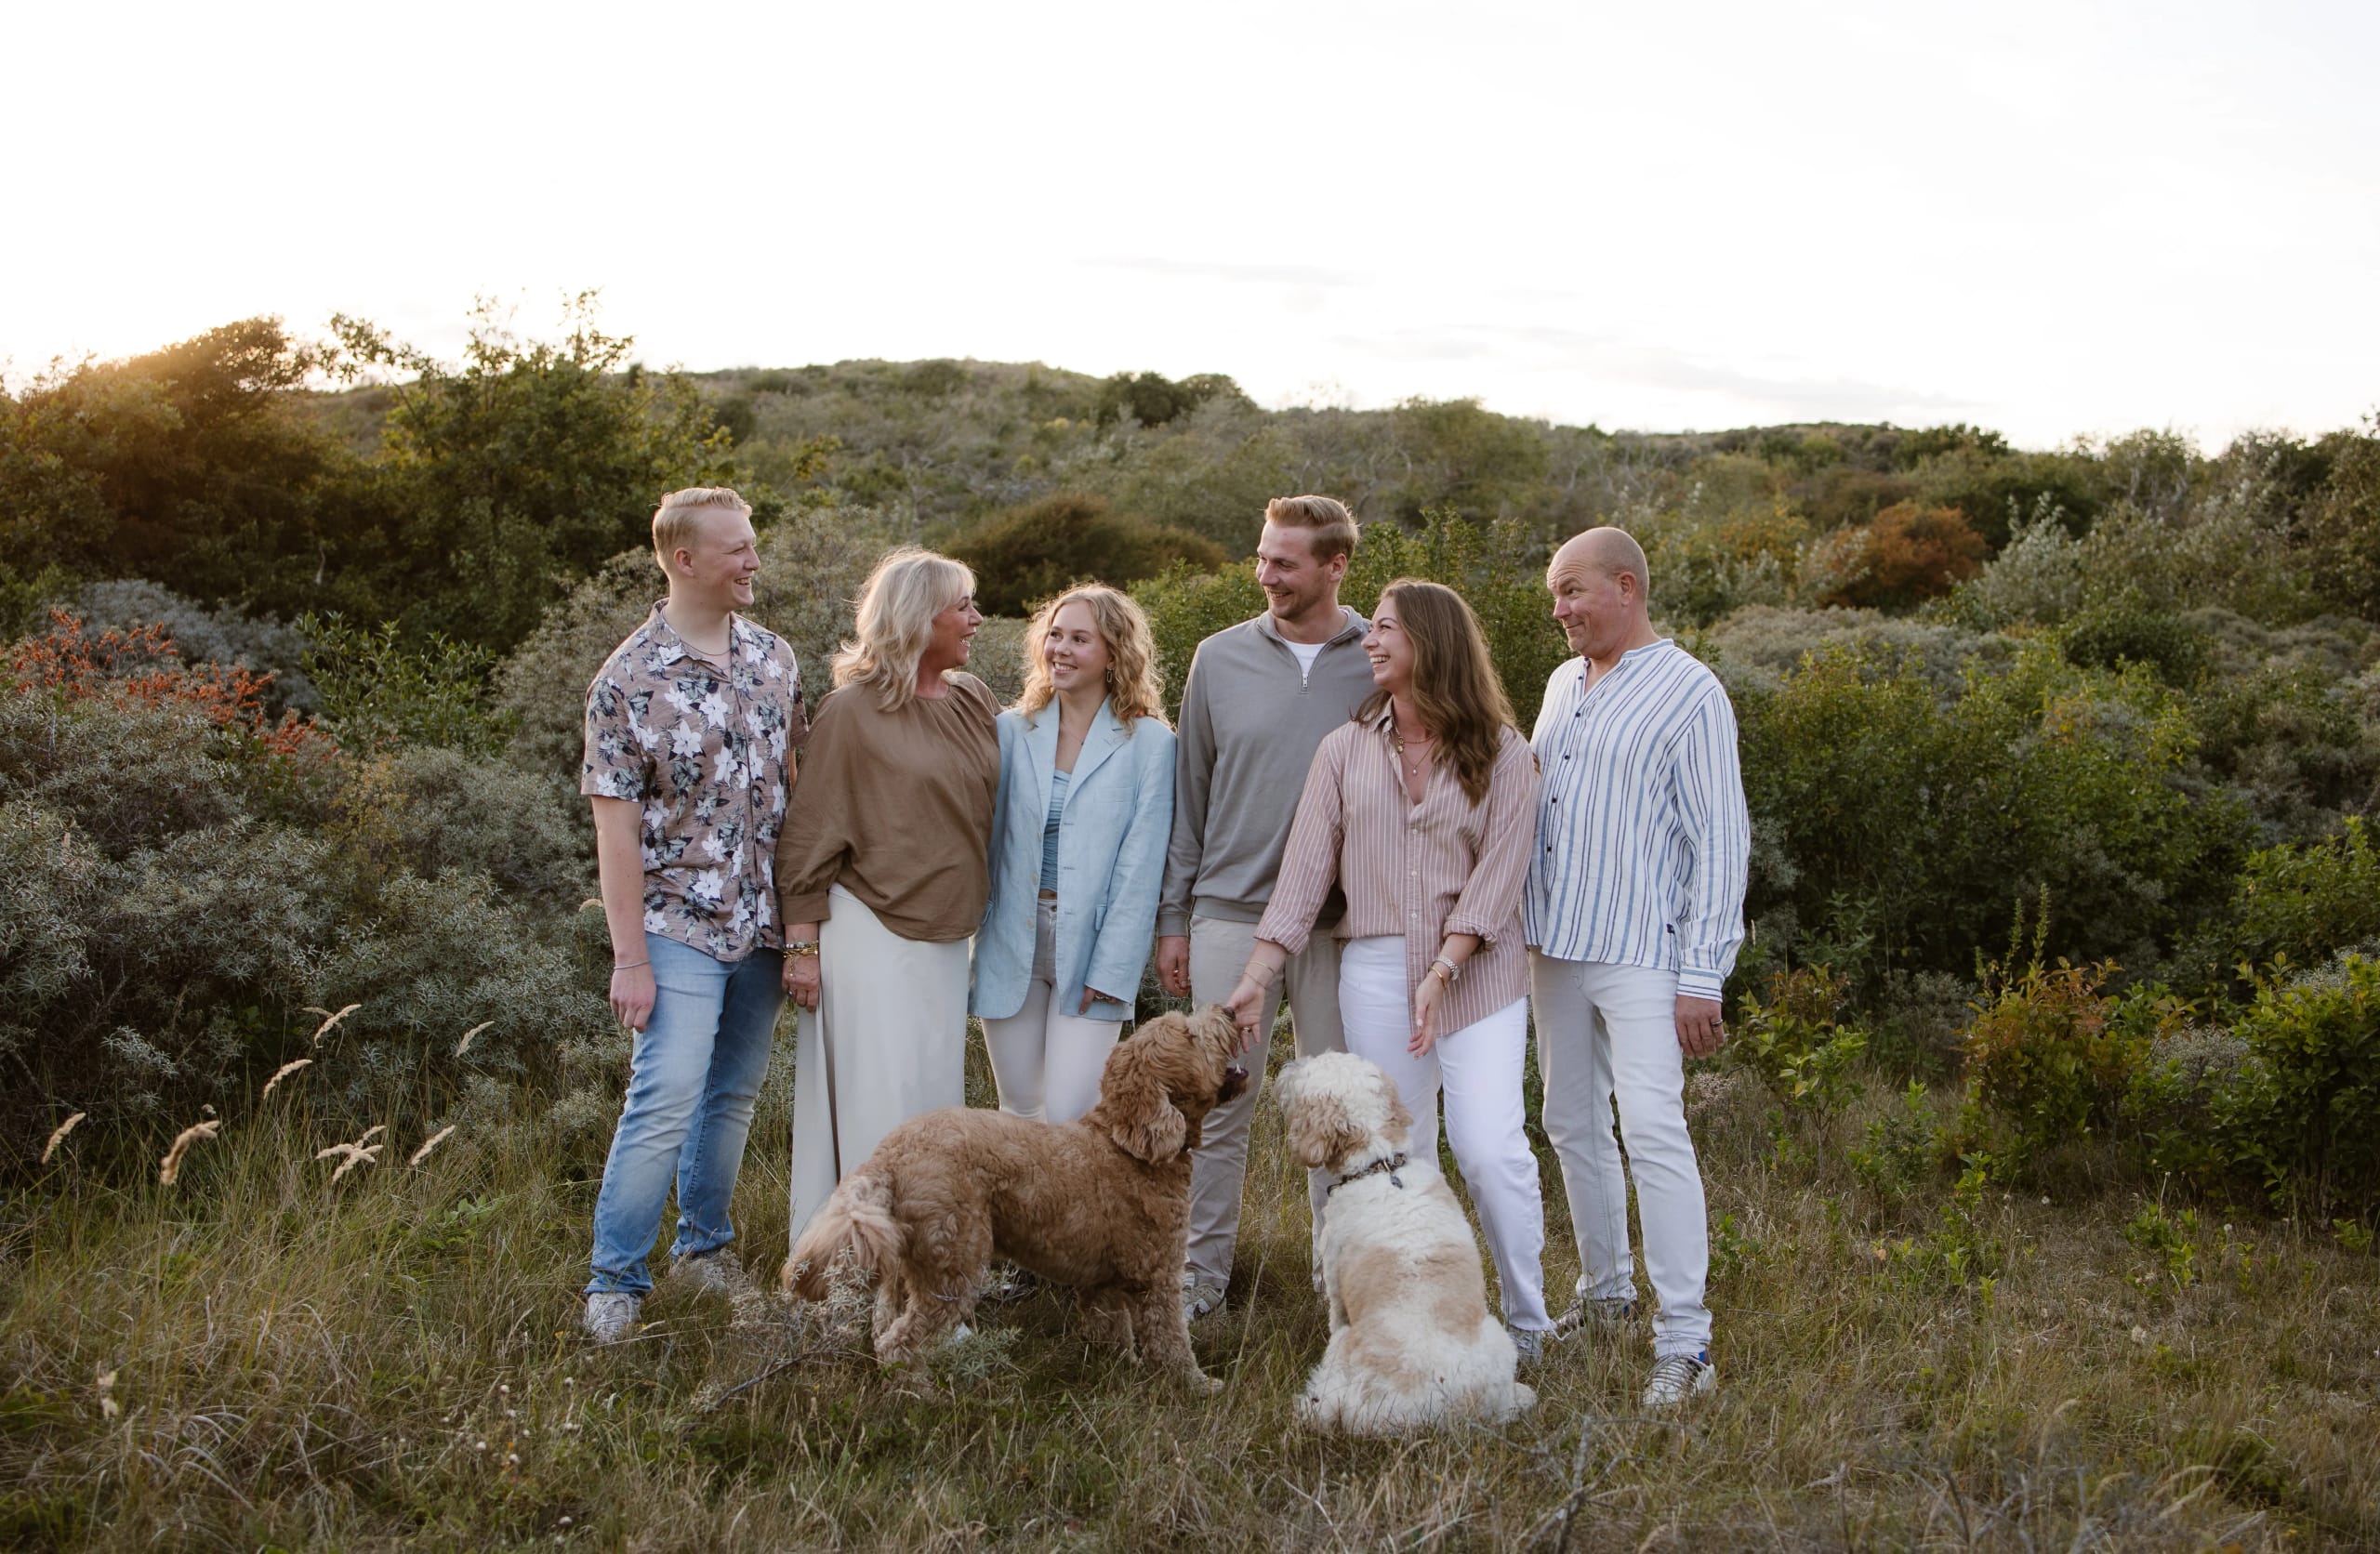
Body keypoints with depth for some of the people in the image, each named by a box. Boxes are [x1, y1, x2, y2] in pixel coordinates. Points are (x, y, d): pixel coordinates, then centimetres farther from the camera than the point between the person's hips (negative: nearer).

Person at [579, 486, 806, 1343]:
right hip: (681, 924, -5)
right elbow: (616, 826, -11)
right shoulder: (628, 679, -11)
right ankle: (614, 1282, 2)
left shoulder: (773, 656, 5)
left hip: (764, 922, 5)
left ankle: (704, 1242, 31)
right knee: (665, 1101, -10)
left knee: (734, 1095, 15)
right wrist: (630, 958, -13)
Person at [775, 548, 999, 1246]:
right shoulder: (851, 711, -9)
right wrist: (801, 945, -9)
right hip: (870, 931, -6)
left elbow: (995, 806, 18)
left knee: (936, 1096, 9)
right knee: (877, 1102, -3)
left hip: (945, 935, 6)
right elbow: (811, 840, -7)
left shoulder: (974, 700, 8)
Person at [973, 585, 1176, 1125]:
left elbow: (1140, 868, -5)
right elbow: (985, 839, 9)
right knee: (1019, 1113, 10)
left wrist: (1110, 970, -10)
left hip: (1090, 948, -3)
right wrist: (966, 937, 3)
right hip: (1011, 946, 3)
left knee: (1071, 1119, -10)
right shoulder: (1011, 730, 7)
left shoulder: (1149, 742, -2)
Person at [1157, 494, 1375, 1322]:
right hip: (1230, 913, 1)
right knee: (1218, 1106, 4)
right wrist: (1173, 917, 7)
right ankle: (1201, 1278, 14)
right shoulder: (1221, 658, 5)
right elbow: (1188, 795, 10)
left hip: (1341, 923, -1)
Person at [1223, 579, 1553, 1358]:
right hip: (1375, 970, 3)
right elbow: (1304, 871, 4)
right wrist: (1255, 979, -4)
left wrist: (1441, 975, -17)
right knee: (1397, 1155, 5)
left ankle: (1527, 1324, 4)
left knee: (1491, 1146, -12)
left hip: (1477, 970, -3)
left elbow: (1495, 879, -7)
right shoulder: (1347, 750, 7)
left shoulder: (1502, 755, 0)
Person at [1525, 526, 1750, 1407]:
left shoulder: (1689, 693, -7)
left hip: (1640, 954, -8)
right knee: (1572, 1125, 13)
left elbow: (1721, 842, -10)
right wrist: (1517, 933, 17)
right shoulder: (1563, 684, 15)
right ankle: (1606, 1292, 28)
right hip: (1554, 945, 8)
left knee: (1652, 1129, -14)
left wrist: (1702, 977, -15)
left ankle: (1684, 1342, -10)